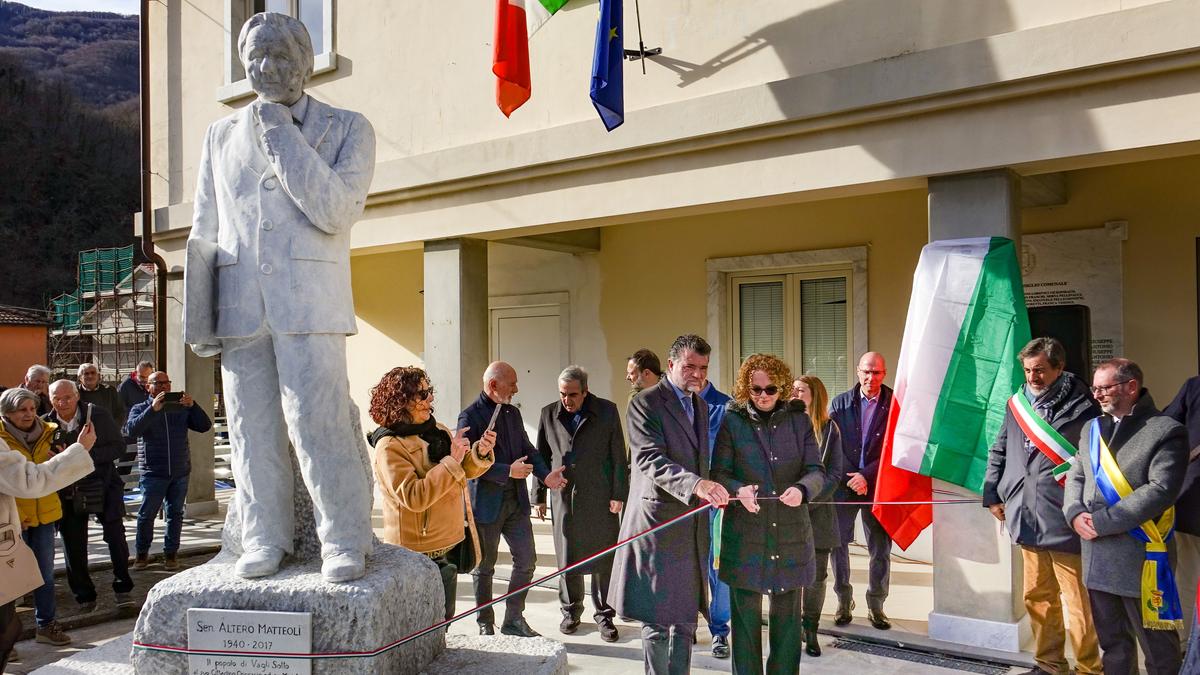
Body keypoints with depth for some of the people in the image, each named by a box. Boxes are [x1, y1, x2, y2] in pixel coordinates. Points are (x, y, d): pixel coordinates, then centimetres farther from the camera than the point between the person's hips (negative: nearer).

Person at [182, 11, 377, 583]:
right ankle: (265, 541, 17)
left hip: (309, 303, -3)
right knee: (252, 429, 5)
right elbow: (204, 234, 17)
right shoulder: (222, 136, 17)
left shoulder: (347, 129, 7)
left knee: (318, 424, -9)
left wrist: (281, 135, -7)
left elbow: (336, 211, -9)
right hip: (239, 307, 4)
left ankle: (345, 543, 2)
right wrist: (197, 316, 9)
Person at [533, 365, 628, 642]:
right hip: (563, 497, 2)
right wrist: (539, 496, 9)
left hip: (600, 498, -2)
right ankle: (571, 611, 25)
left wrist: (618, 494, -5)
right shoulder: (549, 414, 6)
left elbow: (618, 456, 0)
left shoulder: (607, 411, -1)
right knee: (567, 558, 8)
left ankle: (604, 615, 16)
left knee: (603, 559, 3)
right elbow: (542, 457, 11)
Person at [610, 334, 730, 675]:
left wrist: (711, 492, 14)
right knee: (658, 618, -3)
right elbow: (650, 460, -22)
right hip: (658, 524, -7)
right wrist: (695, 484, -35)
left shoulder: (701, 405, 15)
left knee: (686, 614, 12)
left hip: (692, 526, 7)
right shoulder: (645, 403, -9)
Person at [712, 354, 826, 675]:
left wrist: (802, 489, -21)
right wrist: (738, 490, -23)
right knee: (745, 613, 4)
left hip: (791, 533, 2)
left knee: (788, 614, 10)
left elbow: (816, 471, 1)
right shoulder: (732, 423, 1)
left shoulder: (799, 421, 6)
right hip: (745, 535, -1)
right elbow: (719, 473, -1)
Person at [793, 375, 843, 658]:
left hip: (817, 510, 1)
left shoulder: (829, 428, 4)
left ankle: (810, 631, 17)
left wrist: (809, 499, -9)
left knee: (816, 575, 4)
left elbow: (834, 471, 1)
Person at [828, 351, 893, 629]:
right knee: (838, 544, 3)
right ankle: (844, 602, 18)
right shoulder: (840, 404, 4)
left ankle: (876, 606, 19)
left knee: (881, 549, 4)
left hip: (878, 485, -1)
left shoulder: (894, 404, -1)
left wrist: (867, 476, -11)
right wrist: (850, 478, -8)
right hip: (843, 483, 1)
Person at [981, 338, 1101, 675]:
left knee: (1079, 603, -1)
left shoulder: (1082, 409, -6)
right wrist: (992, 494, 15)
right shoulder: (1017, 404, 11)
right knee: (1038, 597, 15)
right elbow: (999, 451, 20)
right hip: (1027, 519, 6)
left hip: (1065, 521, -6)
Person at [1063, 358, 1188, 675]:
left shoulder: (1166, 431, -8)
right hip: (1096, 557, 6)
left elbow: (1160, 491, -17)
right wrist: (1075, 514, -6)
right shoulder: (1091, 429, 13)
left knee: (1158, 648, 5)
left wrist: (1103, 522, -18)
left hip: (1140, 558, -6)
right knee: (1112, 641, 18)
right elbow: (1075, 477, 15)